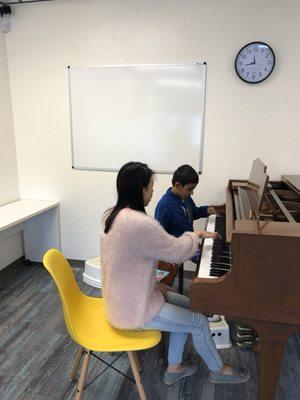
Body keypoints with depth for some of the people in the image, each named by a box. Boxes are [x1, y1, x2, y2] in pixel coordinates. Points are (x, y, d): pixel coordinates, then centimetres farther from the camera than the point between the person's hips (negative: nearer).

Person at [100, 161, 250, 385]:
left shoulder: (113, 215, 0)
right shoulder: (142, 224, -32)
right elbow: (178, 252, -19)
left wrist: (155, 284, 8)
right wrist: (195, 235, 1)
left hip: (123, 297, 9)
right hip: (135, 310, -9)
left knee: (187, 306, 19)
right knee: (199, 322, 6)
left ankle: (174, 368, 34)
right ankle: (218, 370, 34)